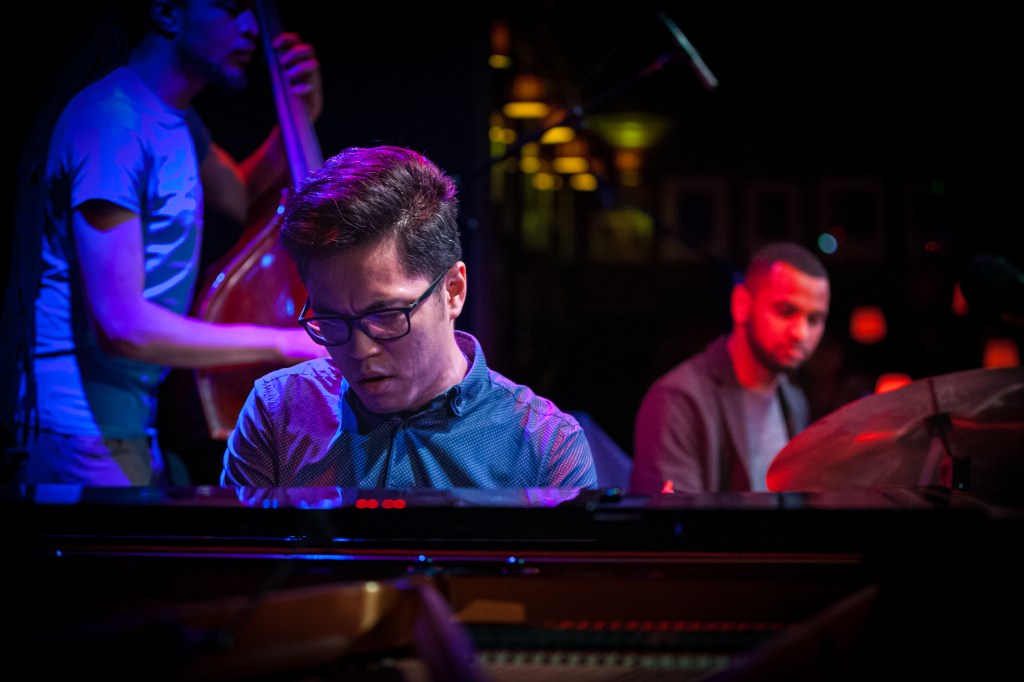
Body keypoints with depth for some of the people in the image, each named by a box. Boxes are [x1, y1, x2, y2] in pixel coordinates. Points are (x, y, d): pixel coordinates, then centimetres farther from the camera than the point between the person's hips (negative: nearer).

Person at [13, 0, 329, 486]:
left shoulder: (175, 118, 11)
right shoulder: (111, 122, -20)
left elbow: (240, 196, 30)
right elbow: (120, 323, -26)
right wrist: (288, 344, -21)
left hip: (146, 421, 9)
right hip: (91, 433, -9)